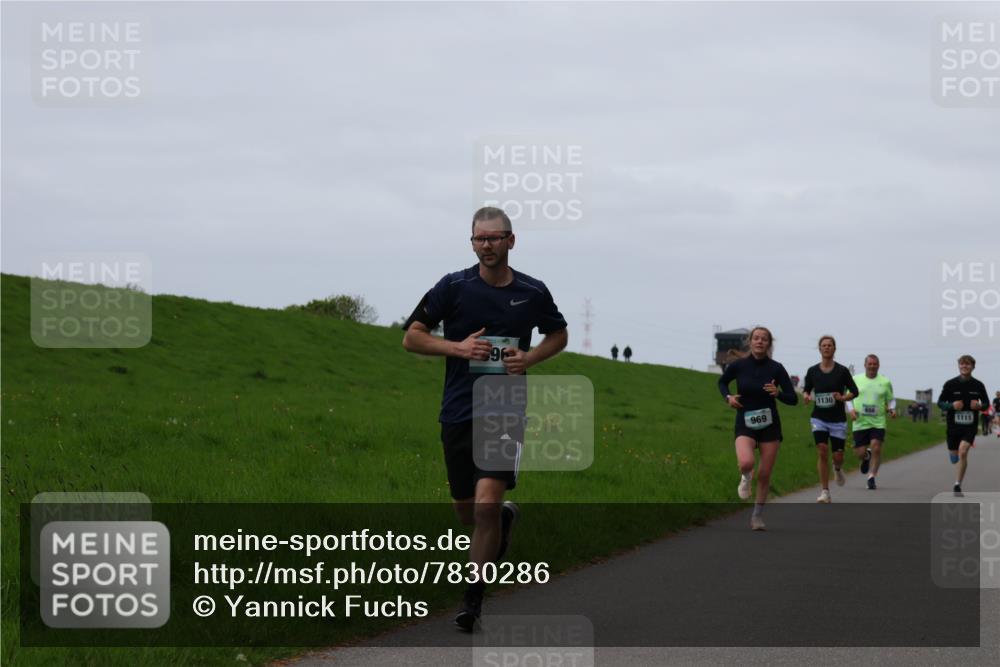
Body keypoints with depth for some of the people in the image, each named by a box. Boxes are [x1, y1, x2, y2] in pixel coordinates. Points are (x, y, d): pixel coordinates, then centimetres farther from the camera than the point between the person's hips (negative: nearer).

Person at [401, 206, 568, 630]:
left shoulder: (533, 292, 2)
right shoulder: (454, 287, -2)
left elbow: (558, 335, 19)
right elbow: (412, 337, 1)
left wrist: (530, 358, -1)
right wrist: (459, 347, -14)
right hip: (458, 413, 2)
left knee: (486, 503, -17)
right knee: (466, 511, 12)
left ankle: (473, 600, -6)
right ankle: (504, 518, 49)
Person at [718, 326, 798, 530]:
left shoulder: (776, 369, -6)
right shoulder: (738, 366, -5)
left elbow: (793, 399, -2)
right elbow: (722, 382, 15)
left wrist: (778, 393, -22)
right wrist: (728, 397, -4)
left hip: (769, 425, 1)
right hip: (745, 424, -1)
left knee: (764, 474, 4)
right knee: (746, 463, -27)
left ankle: (758, 516, 23)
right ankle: (746, 477, 10)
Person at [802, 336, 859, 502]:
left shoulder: (842, 371, -3)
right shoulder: (812, 371, 1)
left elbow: (854, 391, 2)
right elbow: (806, 389, 13)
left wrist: (843, 398, -18)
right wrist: (806, 396, -11)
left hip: (838, 420, 0)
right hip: (819, 418, 0)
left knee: (838, 456, 1)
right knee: (822, 452, -15)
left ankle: (837, 469, 41)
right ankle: (825, 492, -9)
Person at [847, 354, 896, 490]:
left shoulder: (885, 382, 5)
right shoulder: (856, 380, 5)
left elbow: (891, 400, 15)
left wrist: (891, 409, -6)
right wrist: (851, 410, -6)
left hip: (878, 423, -1)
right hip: (860, 422, 1)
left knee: (876, 448, -16)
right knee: (860, 453, -1)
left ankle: (871, 477, -6)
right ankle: (866, 457, 36)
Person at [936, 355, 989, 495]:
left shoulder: (978, 385, 0)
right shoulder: (950, 384, -3)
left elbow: (986, 403, 11)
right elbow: (940, 403, 2)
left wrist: (979, 406, -12)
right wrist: (952, 406, -18)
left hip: (970, 426, -1)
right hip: (953, 424, 1)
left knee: (963, 453, -20)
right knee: (955, 458, 12)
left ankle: (957, 485, -13)